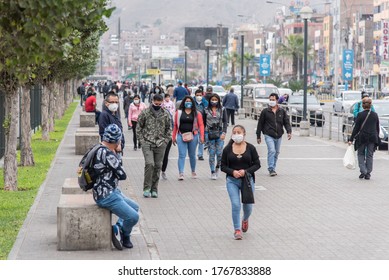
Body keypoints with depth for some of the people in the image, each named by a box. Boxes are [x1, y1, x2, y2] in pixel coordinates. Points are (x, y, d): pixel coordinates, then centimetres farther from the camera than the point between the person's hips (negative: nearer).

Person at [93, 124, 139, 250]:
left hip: (113, 192, 11)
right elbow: (122, 175, -18)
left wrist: (116, 152, 3)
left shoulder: (100, 149, 7)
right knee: (133, 217, -13)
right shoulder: (107, 153, -24)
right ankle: (125, 236, 13)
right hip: (106, 196, -11)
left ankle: (119, 229, 11)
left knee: (135, 207, 21)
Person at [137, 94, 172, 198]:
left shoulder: (166, 114, 7)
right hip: (147, 143, -3)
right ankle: (146, 188, -7)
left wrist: (166, 140, 5)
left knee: (158, 166, 4)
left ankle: (154, 189, 14)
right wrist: (141, 140, -2)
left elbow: (169, 128, 15)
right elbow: (138, 127, 6)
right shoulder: (145, 113, 0)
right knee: (150, 164, -17)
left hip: (160, 144, 3)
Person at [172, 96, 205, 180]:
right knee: (182, 155, -7)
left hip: (193, 136, 1)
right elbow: (175, 125, 7)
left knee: (192, 155, 13)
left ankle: (193, 171, 28)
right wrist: (174, 137, 5)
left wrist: (202, 136, -10)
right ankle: (181, 173, -12)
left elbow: (201, 125, 1)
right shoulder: (179, 113, 5)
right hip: (181, 136, -1)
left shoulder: (197, 114, 4)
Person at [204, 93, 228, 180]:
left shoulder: (222, 110, 6)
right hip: (209, 134, 0)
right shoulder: (206, 110, 6)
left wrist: (224, 133, -10)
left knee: (219, 153, -7)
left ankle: (217, 167, 20)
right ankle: (212, 172, 7)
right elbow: (203, 123, 9)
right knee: (211, 154, -1)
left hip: (219, 133, 0)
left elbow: (225, 122, 2)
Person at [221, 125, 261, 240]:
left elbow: (257, 164, -1)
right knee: (235, 205, -9)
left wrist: (246, 171, -16)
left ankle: (245, 220, 41)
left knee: (248, 205, 7)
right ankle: (237, 229, 1)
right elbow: (223, 166, 3)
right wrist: (232, 172, -16)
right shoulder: (227, 149, 0)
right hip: (232, 181, 0)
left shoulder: (250, 148, -2)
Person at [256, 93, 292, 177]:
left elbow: (286, 122, 5)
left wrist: (289, 132, -11)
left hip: (279, 136, 4)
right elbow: (260, 124, 5)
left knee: (276, 153, 11)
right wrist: (258, 136, 4)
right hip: (269, 135, -4)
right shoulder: (265, 111, 0)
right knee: (272, 151, -18)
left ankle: (273, 168, 23)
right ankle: (271, 169, -16)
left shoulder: (282, 111, 7)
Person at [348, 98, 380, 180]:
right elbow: (377, 128, 8)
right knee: (369, 155, 9)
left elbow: (356, 128, -8)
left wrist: (351, 139, -4)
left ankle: (363, 171, -3)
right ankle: (368, 174, 10)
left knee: (361, 154, 11)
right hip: (372, 138, 3)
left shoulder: (360, 115, -9)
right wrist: (377, 138, 20)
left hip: (362, 137, -3)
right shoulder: (375, 115, 1)